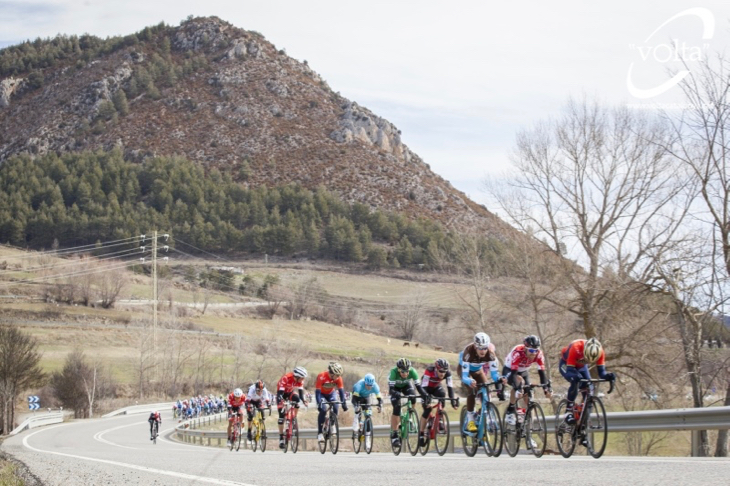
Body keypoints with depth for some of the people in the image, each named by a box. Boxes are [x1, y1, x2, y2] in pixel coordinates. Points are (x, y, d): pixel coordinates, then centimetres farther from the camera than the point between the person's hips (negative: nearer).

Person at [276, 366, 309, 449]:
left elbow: (301, 391, -21)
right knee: (281, 415, -12)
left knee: (297, 398, -31)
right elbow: (280, 392, -36)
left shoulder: (300, 380, -20)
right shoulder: (286, 378, -35)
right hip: (282, 393, -4)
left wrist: (303, 400, -38)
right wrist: (280, 401, -52)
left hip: (289, 393, 4)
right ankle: (281, 438, -6)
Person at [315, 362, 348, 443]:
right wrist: (319, 404, -46)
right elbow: (317, 391, -36)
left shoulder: (338, 378, -22)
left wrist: (344, 403, -32)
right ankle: (319, 433, -20)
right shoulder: (321, 377, -34)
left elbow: (341, 390, -22)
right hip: (321, 394, -4)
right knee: (323, 410, -24)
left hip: (330, 394, 4)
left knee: (335, 409, -18)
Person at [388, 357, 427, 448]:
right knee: (397, 408, -19)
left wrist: (424, 394, -49)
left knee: (413, 399, -28)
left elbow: (418, 386, -32)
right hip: (395, 387, -2)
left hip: (406, 385, 2)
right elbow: (391, 389, -41)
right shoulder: (394, 372, -38)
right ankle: (394, 435, -14)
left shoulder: (412, 372, -33)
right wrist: (396, 394, -62)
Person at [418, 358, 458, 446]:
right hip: (427, 387, -3)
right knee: (427, 408, -17)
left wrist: (452, 399, -43)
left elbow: (450, 386, -31)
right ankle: (422, 434, -8)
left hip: (436, 387, 3)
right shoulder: (429, 371, -36)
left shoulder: (448, 373, -28)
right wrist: (426, 401, -48)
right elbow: (424, 387, -39)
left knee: (442, 395, -30)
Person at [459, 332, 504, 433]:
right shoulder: (469, 352, -41)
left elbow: (494, 371, -31)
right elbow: (464, 375, -43)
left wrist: (499, 379, -53)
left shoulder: (490, 353, -31)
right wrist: (469, 381, -65)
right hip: (465, 370, -4)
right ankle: (470, 420, -18)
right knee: (472, 391, -27)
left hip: (478, 370, 4)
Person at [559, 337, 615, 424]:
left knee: (589, 388, -14)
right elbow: (570, 370, -41)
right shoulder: (575, 348, -43)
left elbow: (601, 371, -28)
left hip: (581, 366, 5)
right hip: (566, 364, -5)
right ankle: (568, 412, -22)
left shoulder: (600, 352, -31)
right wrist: (577, 376, -63)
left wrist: (607, 376, -51)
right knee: (575, 381, -32)